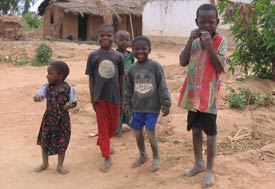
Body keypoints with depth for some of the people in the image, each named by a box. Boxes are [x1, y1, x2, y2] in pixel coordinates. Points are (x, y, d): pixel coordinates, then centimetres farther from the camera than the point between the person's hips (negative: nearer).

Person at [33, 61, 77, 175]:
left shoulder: (69, 89, -17)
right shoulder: (46, 87, -10)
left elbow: (74, 102, -7)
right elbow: (39, 95, -21)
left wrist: (70, 105, -29)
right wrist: (37, 97, -44)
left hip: (62, 120, -3)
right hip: (48, 119, 3)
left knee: (62, 143, 10)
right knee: (44, 142, 15)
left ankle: (60, 165, 30)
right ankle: (45, 163, 38)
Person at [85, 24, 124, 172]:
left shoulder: (119, 56, -2)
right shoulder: (93, 56, -5)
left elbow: (121, 78, 4)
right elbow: (91, 79, 0)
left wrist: (122, 98, 6)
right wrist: (92, 99, 0)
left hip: (114, 97, 2)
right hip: (100, 97, -2)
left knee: (113, 126, 15)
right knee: (103, 127, 5)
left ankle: (102, 144, 43)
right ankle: (107, 158, 14)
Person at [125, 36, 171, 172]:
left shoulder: (155, 66, -11)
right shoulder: (132, 69, 3)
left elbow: (162, 86, -11)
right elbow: (129, 89, 12)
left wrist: (165, 103, -13)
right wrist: (128, 104, 11)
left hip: (152, 106, -5)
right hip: (137, 107, 5)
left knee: (150, 132, -7)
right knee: (137, 132, 11)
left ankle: (156, 158, 17)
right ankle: (142, 155, 35)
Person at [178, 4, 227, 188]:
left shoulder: (220, 41, -8)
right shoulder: (194, 40, 5)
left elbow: (220, 68, -17)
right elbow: (183, 62, -3)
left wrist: (209, 45, -22)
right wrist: (190, 41, -12)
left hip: (209, 95, -4)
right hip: (193, 94, 5)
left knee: (210, 133, 5)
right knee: (195, 130, 15)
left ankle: (209, 169, 19)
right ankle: (198, 163, 32)